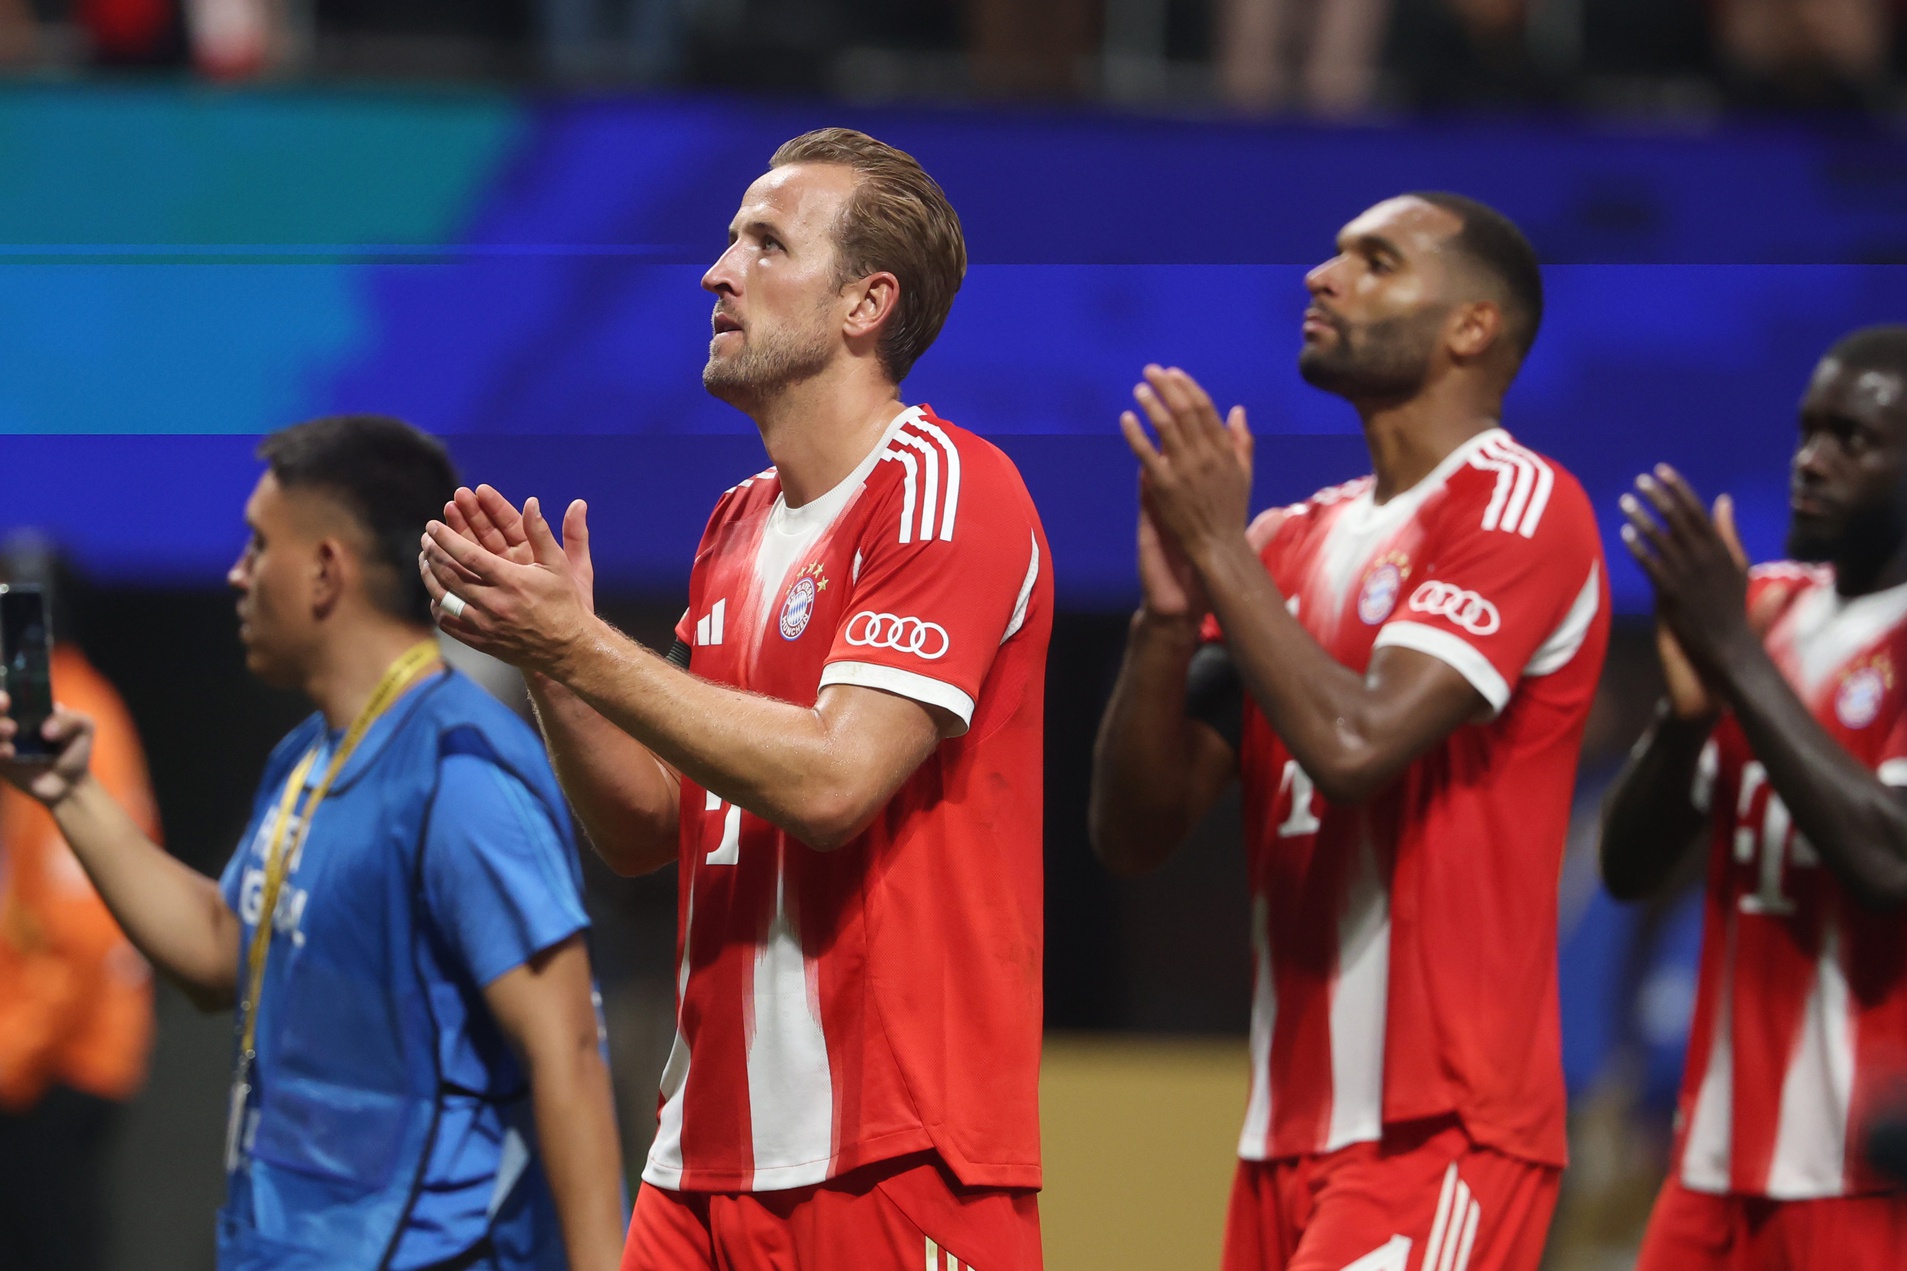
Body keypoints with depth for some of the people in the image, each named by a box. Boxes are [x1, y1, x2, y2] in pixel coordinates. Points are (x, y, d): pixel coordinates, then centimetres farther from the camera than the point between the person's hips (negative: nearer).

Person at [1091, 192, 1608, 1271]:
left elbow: (1353, 745, -22)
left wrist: (1220, 550, -12)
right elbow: (1132, 835, 11)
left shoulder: (1519, 507, -8)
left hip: (1437, 1132, -8)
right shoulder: (1292, 543, 15)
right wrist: (1170, 610, -4)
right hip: (1293, 1135, 8)